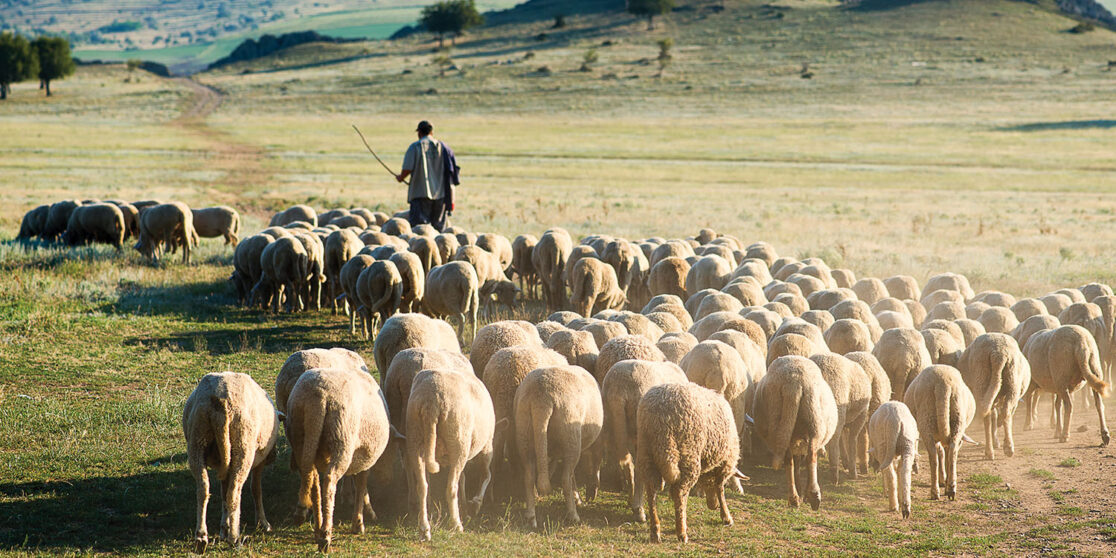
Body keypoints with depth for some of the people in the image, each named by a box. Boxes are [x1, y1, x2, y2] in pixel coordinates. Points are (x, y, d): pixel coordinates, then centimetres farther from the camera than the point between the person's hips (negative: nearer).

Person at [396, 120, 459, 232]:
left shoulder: (415, 147, -4)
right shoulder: (442, 147, 8)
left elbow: (407, 169, -11)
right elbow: (453, 170, 7)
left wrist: (401, 177, 11)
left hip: (421, 193, -4)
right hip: (440, 193, 4)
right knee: (438, 228, 11)